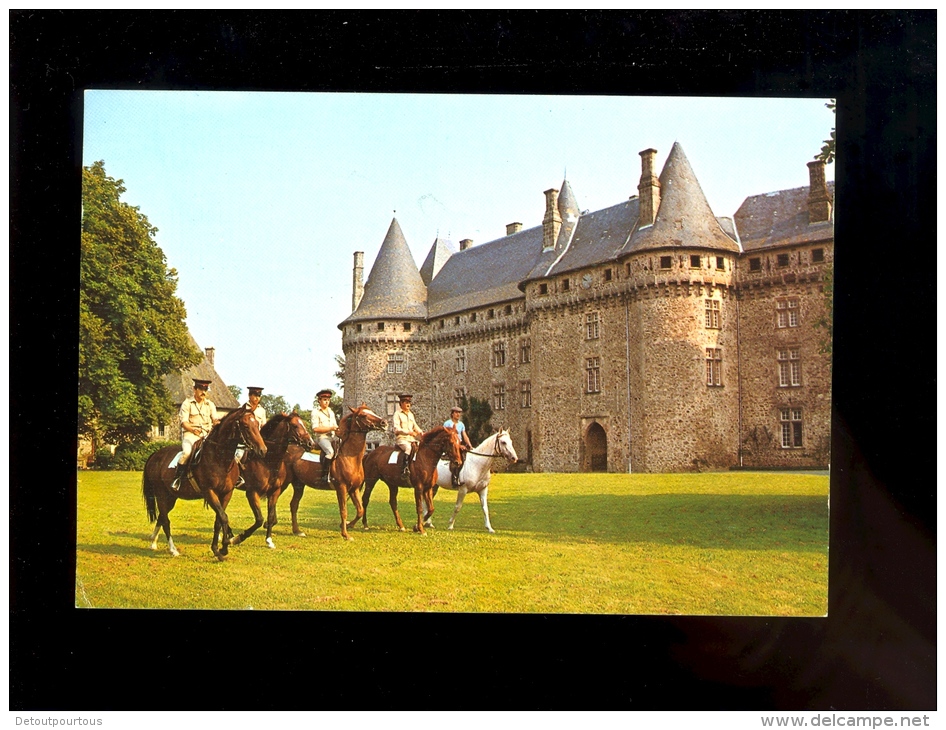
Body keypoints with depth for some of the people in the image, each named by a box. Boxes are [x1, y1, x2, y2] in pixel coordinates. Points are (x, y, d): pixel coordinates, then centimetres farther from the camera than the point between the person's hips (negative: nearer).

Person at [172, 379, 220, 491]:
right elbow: (184, 422, -5)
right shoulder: (187, 403, 3)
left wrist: (218, 421, -21)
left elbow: (215, 419, 5)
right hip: (190, 434, -4)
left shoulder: (210, 404, 15)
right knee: (187, 451, -33)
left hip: (207, 434, 4)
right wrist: (193, 429, -25)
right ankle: (177, 478, -18)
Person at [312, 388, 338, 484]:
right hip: (322, 437, -8)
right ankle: (325, 476, -32)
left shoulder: (331, 412, 21)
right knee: (330, 451, -33)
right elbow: (315, 428, -10)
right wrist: (330, 428, -14)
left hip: (332, 437, 8)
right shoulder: (316, 412, 0)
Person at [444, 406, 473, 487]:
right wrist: (459, 446, -20)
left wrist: (469, 445, -7)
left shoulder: (461, 424, 17)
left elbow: (465, 436, 12)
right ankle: (455, 478, -33)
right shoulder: (447, 423, -3)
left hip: (460, 444, 7)